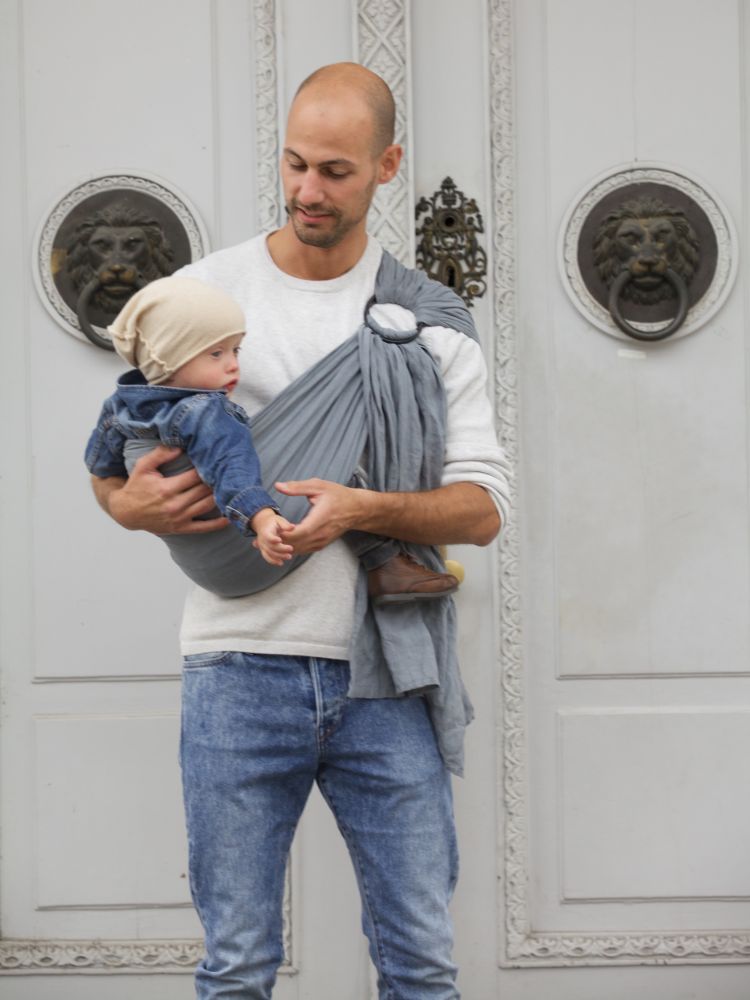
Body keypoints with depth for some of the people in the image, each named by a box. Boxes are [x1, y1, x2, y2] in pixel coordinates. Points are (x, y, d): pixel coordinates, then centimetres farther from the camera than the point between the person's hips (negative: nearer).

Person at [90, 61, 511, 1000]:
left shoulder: (430, 315, 6)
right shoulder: (206, 290, 5)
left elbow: (483, 505, 0)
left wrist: (361, 509, -18)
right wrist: (128, 500, -11)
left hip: (384, 676, 1)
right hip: (242, 667, 0)